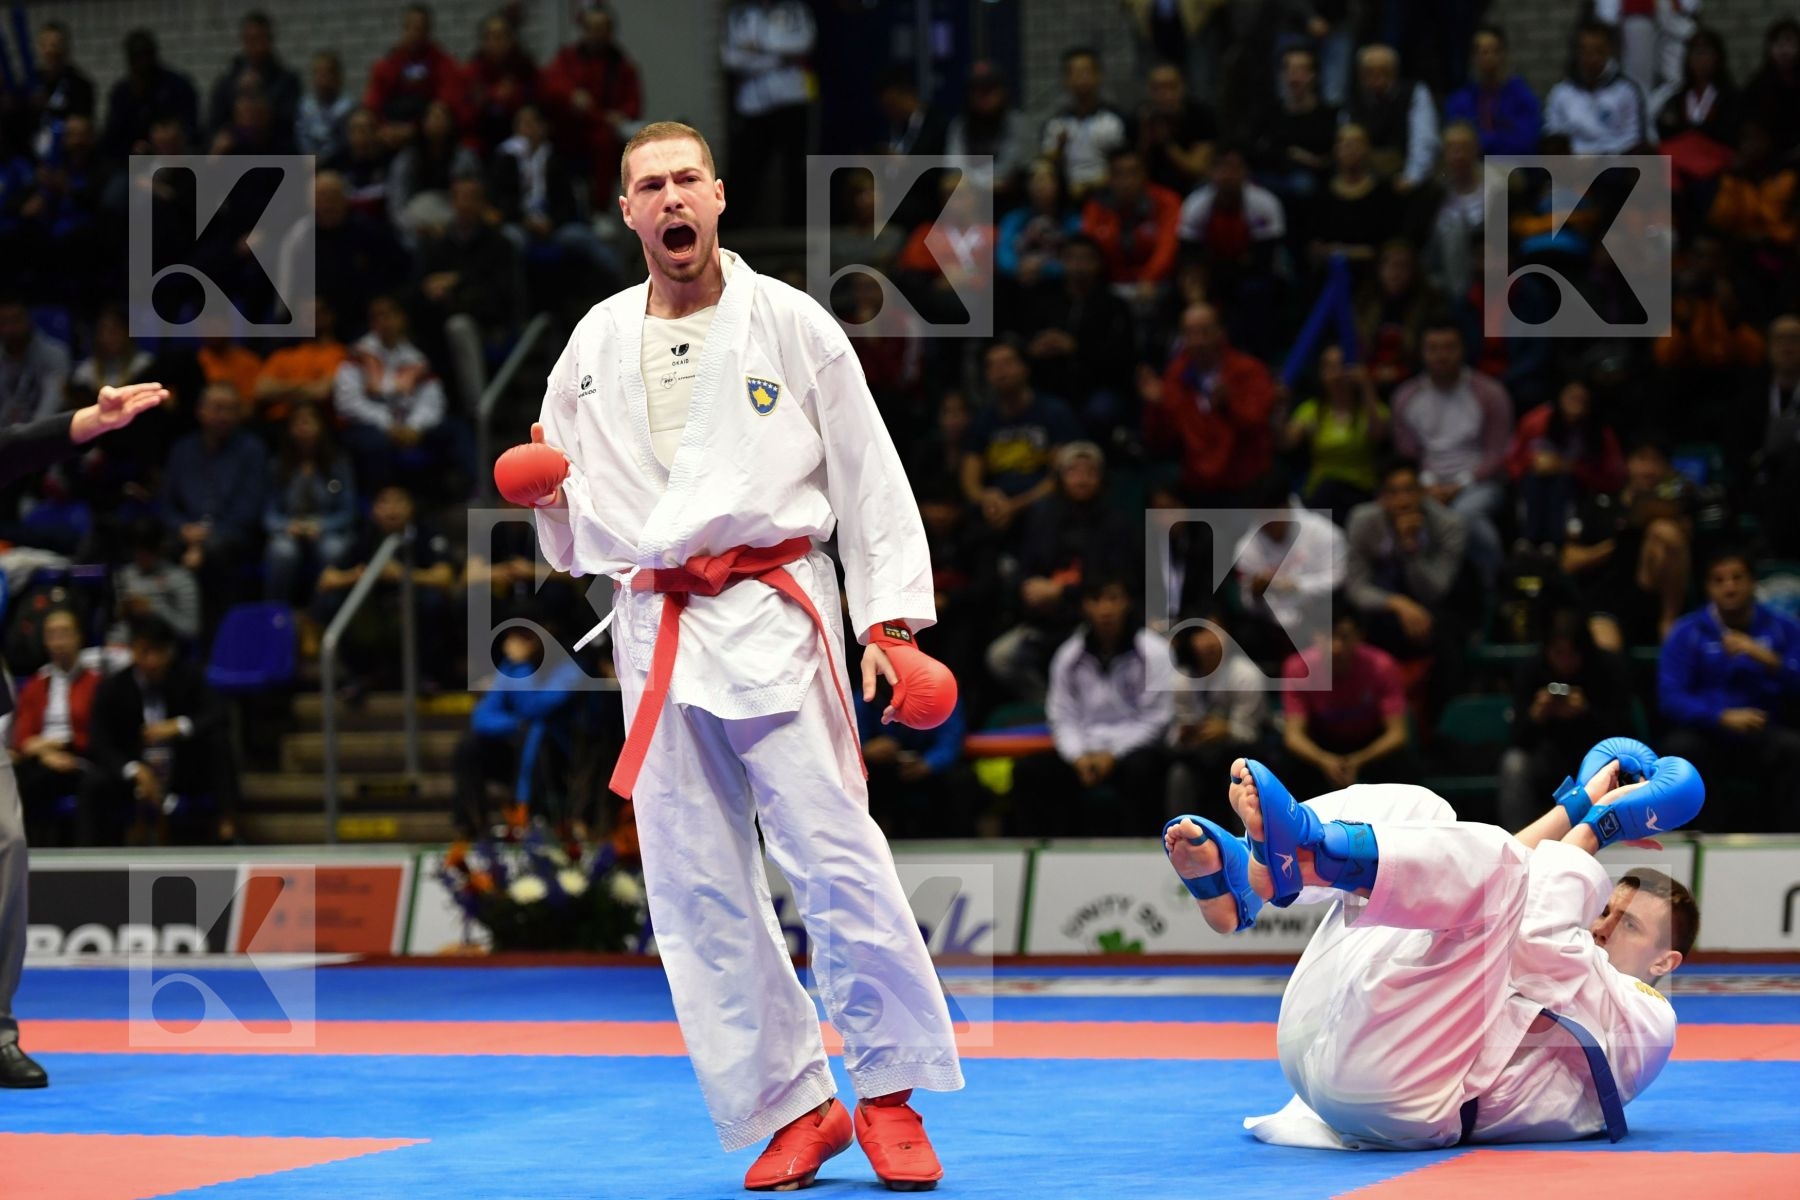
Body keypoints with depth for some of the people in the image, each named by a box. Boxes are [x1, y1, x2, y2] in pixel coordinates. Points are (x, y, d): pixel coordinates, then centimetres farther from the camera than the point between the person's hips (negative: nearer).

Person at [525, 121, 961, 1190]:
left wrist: (890, 621, -5)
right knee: (697, 890, 3)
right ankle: (790, 1106, 14)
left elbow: (868, 478, 1)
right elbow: (575, 507, 21)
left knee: (834, 852, -10)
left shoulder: (789, 324, 1)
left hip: (771, 613, -4)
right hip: (656, 629, 4)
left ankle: (890, 1091, 3)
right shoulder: (597, 344, 11)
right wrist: (546, 487, -3)